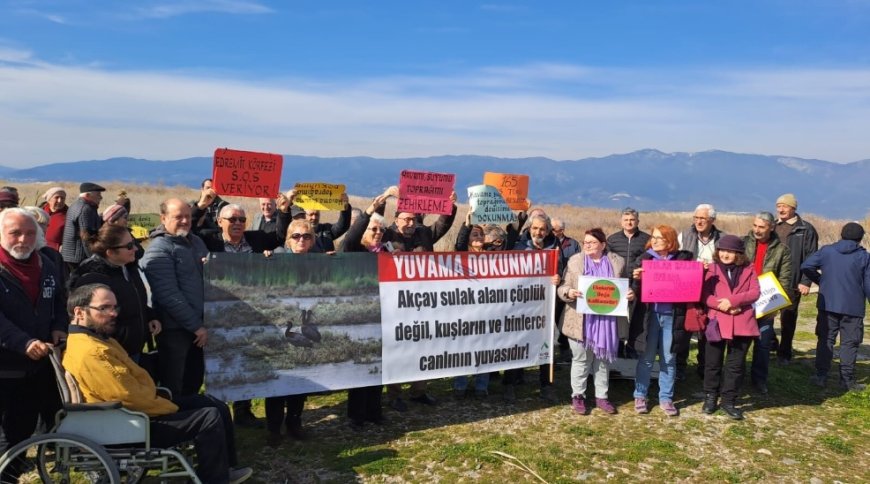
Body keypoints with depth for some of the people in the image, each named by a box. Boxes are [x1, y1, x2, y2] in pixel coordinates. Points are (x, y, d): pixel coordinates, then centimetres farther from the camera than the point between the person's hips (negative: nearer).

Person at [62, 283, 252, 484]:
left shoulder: (97, 338, 10)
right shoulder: (90, 352, -26)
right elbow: (131, 398, -25)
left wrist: (156, 394, 2)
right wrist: (172, 408, -12)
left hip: (140, 406, 11)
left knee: (216, 406, 10)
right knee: (210, 417, -13)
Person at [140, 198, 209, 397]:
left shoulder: (196, 241, 11)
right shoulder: (159, 249, -11)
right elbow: (169, 295, -18)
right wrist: (196, 326, -17)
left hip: (199, 325, 7)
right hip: (175, 329, -7)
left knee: (194, 382, 18)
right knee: (172, 389, 5)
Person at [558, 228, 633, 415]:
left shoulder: (617, 262, 7)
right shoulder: (574, 261, 3)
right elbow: (562, 287, 0)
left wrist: (630, 294, -10)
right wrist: (569, 292, -22)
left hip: (606, 321, 2)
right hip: (582, 320, -2)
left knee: (603, 358, 11)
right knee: (581, 359, 4)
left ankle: (601, 396, 23)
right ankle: (578, 396, 17)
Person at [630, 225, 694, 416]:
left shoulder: (684, 259, 3)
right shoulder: (643, 259, 2)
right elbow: (636, 289, 0)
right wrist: (637, 279, -20)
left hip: (672, 315, 1)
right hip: (650, 314, -1)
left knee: (669, 359, 9)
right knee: (646, 358, 7)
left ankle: (666, 398, 21)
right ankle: (640, 396, 20)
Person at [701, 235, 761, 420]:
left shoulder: (749, 269, 6)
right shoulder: (711, 269, 2)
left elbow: (755, 292, -5)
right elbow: (705, 295, -5)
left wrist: (732, 300, -17)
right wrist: (721, 305, -20)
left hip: (742, 324, 1)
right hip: (717, 322, -1)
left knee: (736, 364, 7)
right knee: (712, 363, 8)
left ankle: (729, 401, 17)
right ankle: (710, 397, 23)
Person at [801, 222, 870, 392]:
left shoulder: (826, 251, 1)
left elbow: (806, 266, -6)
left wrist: (820, 280, 8)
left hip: (827, 305, 1)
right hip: (853, 308, -1)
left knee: (825, 340, 9)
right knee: (849, 343, 6)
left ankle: (821, 376, 7)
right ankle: (847, 379, 8)